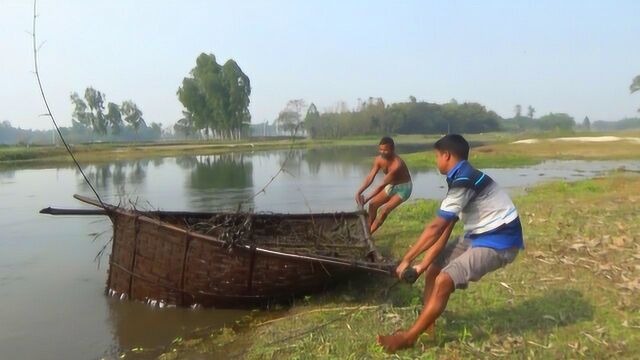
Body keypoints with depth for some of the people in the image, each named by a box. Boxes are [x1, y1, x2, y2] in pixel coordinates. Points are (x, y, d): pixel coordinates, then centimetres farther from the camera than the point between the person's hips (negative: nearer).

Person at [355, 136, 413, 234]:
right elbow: (370, 177, -18)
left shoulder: (397, 164, -37)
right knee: (373, 204, -1)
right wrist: (359, 192, -32)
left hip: (404, 187, -7)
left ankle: (369, 233, -8)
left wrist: (367, 199, -38)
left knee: (385, 210, -17)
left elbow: (382, 184, -37)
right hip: (391, 185, 7)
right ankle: (367, 231, 11)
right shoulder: (378, 160, -16)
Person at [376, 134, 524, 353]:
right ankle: (425, 326, 16)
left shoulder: (464, 180, -23)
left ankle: (408, 338, -5)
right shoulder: (460, 179, 9)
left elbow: (436, 228, -23)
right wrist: (423, 264, -1)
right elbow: (445, 230, 5)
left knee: (444, 281, -17)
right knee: (433, 268, 7)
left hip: (499, 240, -10)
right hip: (479, 234, 10)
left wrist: (407, 259, -15)